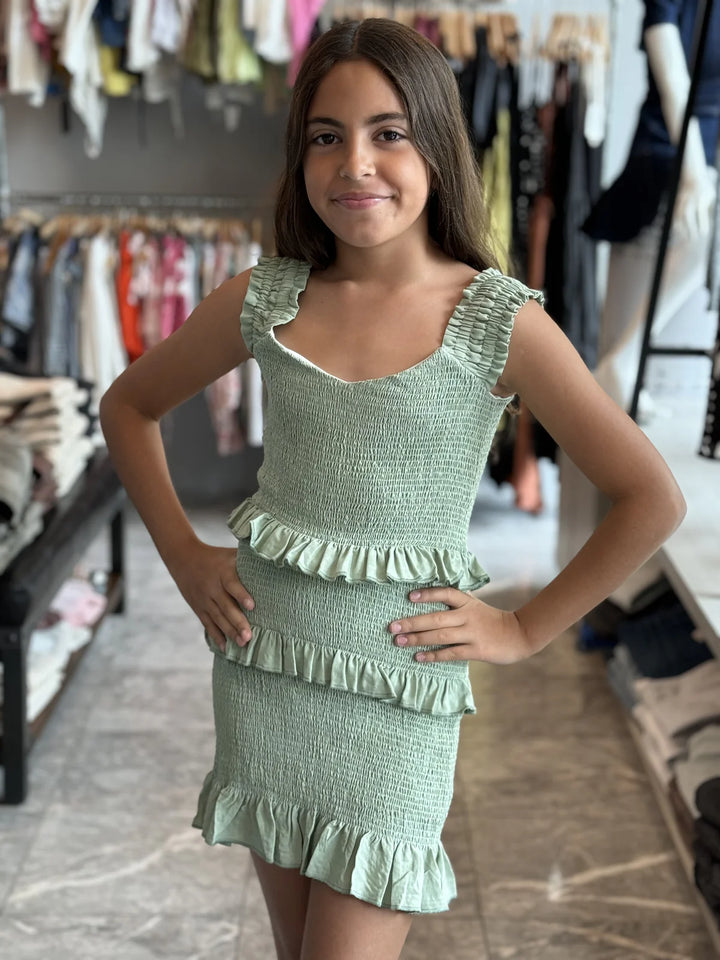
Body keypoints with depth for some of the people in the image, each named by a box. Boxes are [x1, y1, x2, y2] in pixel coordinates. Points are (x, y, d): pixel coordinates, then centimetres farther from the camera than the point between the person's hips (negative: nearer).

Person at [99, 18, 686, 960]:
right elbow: (130, 405, 15)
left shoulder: (501, 323, -10)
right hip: (263, 673, 4)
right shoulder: (264, 299, -1)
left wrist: (525, 630, -5)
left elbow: (652, 498, -6)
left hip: (397, 695, -3)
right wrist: (184, 555, 7)